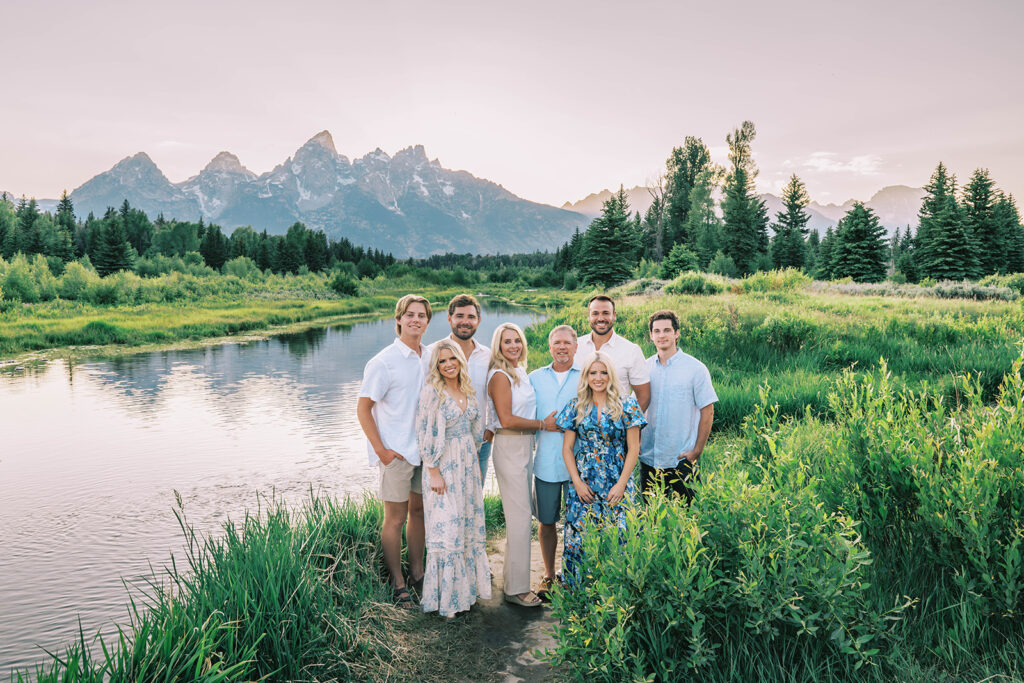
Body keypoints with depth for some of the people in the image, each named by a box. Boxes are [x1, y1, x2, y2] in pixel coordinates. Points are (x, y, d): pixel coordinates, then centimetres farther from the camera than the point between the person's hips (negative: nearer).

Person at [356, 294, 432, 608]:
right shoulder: (384, 361, -11)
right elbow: (363, 408, -9)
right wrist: (381, 450, -13)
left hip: (425, 449, 6)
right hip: (396, 452, -6)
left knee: (419, 511, 15)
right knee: (395, 518, 3)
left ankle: (417, 573, 29)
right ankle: (397, 584, 16)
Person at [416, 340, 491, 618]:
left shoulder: (468, 390, 7)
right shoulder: (431, 391, -13)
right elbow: (425, 435, -14)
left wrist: (472, 454, 14)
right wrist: (434, 472, -16)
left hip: (468, 464, 7)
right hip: (443, 466, -6)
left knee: (470, 525, 13)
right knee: (447, 530, -2)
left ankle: (469, 586, 29)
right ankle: (445, 597, 11)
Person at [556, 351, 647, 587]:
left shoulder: (626, 406, 0)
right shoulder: (576, 407, 5)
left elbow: (633, 448, -1)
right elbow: (567, 448, 6)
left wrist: (621, 484, -8)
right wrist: (577, 482, -3)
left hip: (616, 484, -1)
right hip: (584, 483, 2)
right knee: (579, 538, 0)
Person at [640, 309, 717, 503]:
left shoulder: (695, 369, -5)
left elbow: (707, 412, -4)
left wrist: (697, 451, -8)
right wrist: (636, 440, 5)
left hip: (681, 460, -4)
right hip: (648, 458, 4)